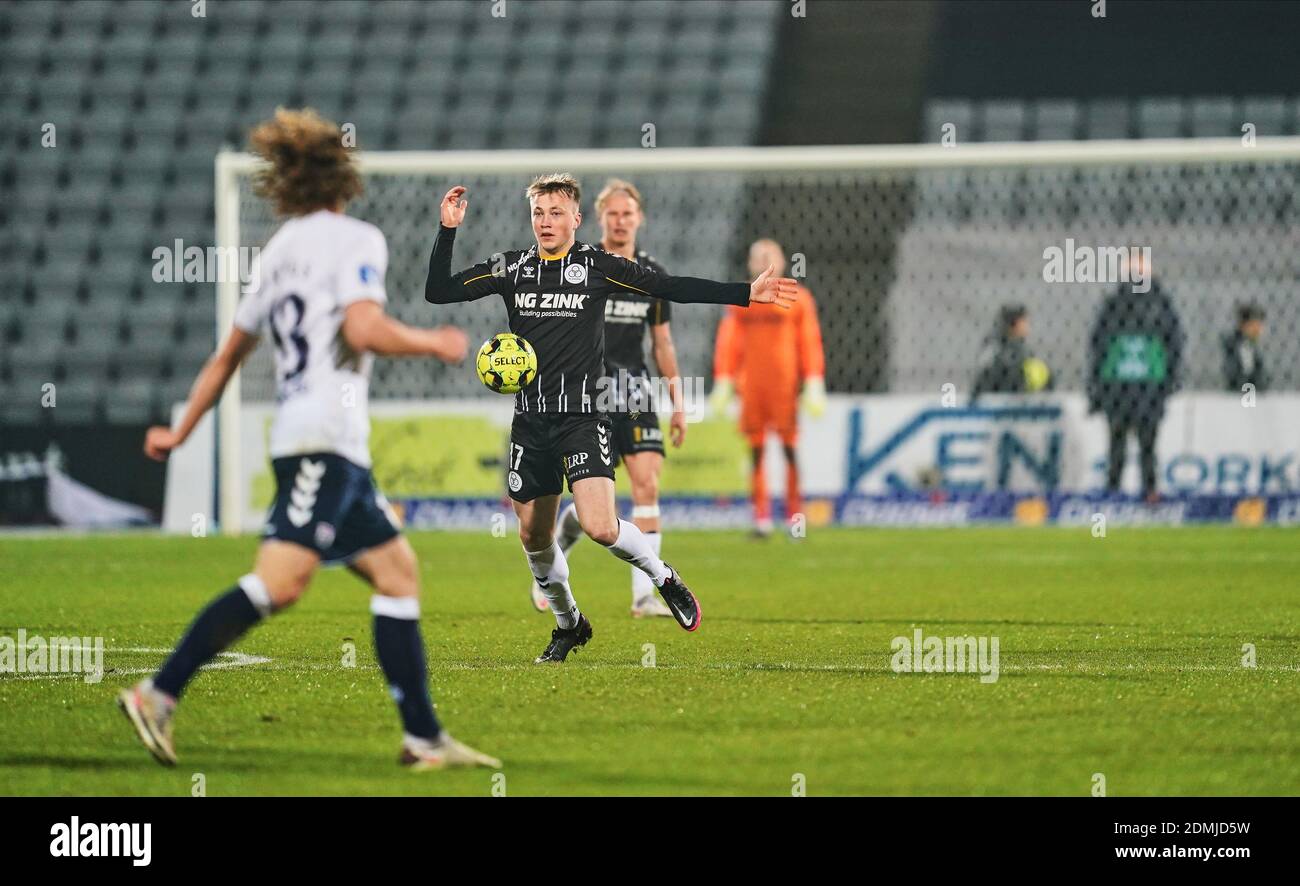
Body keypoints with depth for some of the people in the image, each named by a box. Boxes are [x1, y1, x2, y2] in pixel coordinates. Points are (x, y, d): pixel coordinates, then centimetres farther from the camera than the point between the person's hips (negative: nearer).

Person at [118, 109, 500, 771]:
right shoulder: (356, 240, -3)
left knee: (397, 572, 9)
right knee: (281, 579, -19)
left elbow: (230, 353, 23)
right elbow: (363, 329, -18)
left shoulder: (279, 251, 19)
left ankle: (424, 737, 6)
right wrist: (433, 344, -2)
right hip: (326, 436, -9)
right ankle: (158, 695, -23)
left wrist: (182, 431, 31)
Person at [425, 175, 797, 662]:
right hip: (531, 418, 4)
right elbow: (438, 292, 4)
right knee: (534, 537, 8)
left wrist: (746, 293, -7)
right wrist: (447, 233, -9)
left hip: (583, 415, -4)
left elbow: (672, 287, -2)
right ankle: (568, 624, 31)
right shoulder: (511, 267, 5)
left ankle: (664, 578, 8)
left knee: (600, 526, -20)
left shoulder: (597, 265, -2)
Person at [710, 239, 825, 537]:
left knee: (790, 448, -3)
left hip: (785, 386, -2)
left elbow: (810, 344, 3)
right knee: (756, 451, 1)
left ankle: (795, 514, 1)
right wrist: (723, 382, 2)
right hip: (751, 387, 2)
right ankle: (761, 517, 4)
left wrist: (814, 386, -4)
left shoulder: (798, 298, 5)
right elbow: (728, 344, 9)